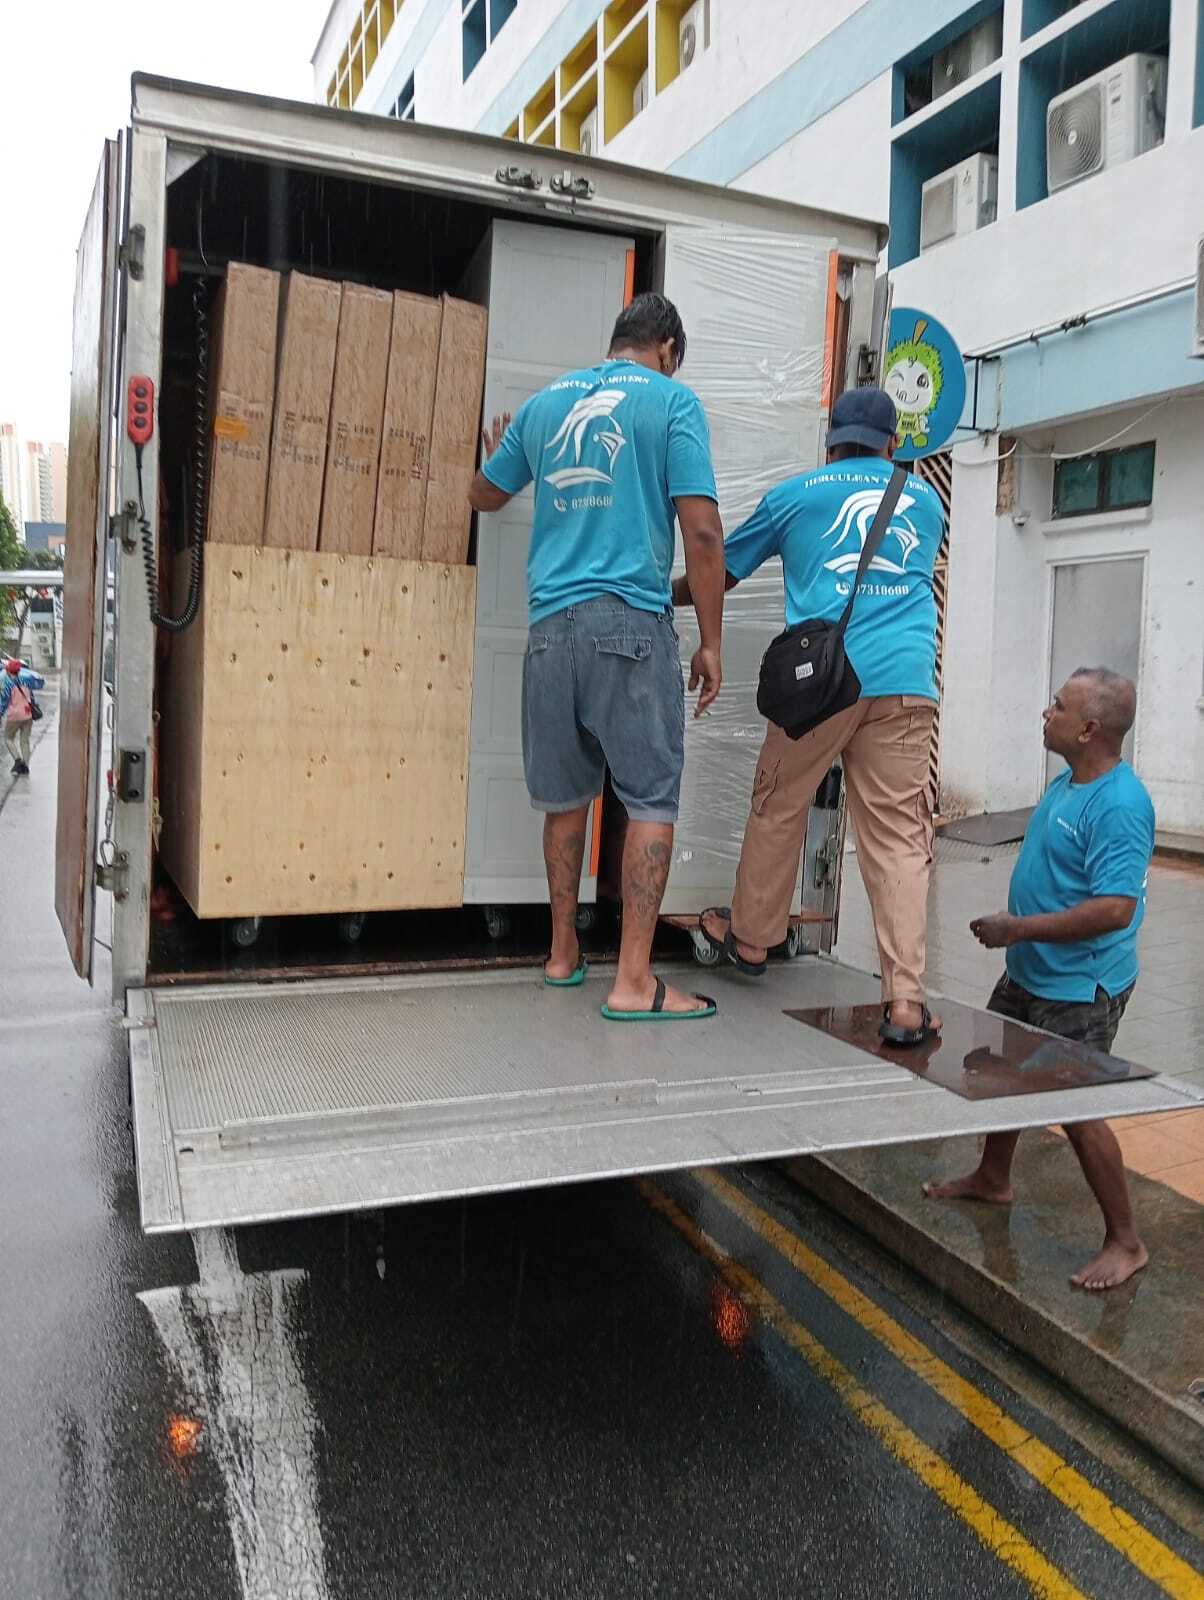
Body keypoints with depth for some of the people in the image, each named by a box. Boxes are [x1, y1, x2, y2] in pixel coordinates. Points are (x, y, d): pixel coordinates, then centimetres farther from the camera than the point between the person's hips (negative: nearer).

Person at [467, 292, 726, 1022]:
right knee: (652, 799, -1)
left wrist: (499, 453, 51)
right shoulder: (673, 401, 3)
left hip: (552, 624, 5)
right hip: (633, 622, -5)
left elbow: (486, 496, 29)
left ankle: (564, 953, 25)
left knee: (566, 796, 14)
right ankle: (635, 982, -3)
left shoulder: (545, 401, 16)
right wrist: (711, 642, -1)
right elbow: (702, 530, -6)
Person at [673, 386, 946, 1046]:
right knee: (899, 835, 0)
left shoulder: (798, 494, 14)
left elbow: (719, 571, 22)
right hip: (906, 684, 2)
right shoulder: (926, 500, 22)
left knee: (778, 810, 15)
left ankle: (751, 938, 31)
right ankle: (904, 999, -5)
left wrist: (666, 596, 40)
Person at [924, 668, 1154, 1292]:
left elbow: (1114, 909, -32)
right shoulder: (1067, 782, 4)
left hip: (1079, 989, -10)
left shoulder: (1119, 806, -26)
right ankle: (992, 1179, 45)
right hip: (1029, 972, 10)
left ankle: (1125, 1242, 18)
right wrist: (1012, 928, 12)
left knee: (1076, 1110, -1)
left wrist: (1018, 928, -27)